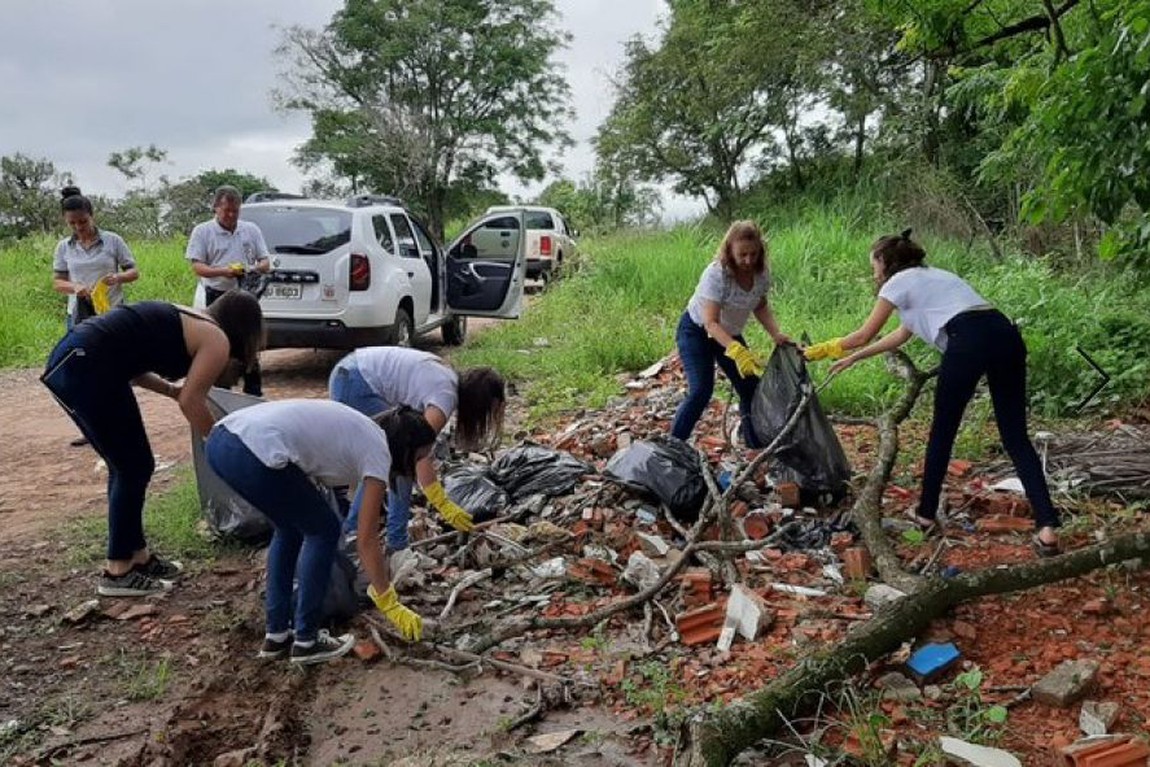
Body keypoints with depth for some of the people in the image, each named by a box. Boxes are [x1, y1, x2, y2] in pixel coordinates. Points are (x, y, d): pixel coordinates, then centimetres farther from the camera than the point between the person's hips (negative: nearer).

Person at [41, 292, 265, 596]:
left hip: (71, 359, 10)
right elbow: (191, 402, -5)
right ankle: (118, 573, 11)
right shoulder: (217, 340, 0)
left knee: (127, 466, 17)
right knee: (134, 467, 2)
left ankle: (137, 556, 27)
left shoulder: (187, 320, 25)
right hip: (85, 367, -10)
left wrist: (172, 389, 20)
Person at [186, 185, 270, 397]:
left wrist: (255, 268, -13)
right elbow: (197, 267, -7)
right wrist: (223, 271, -24)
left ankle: (254, 393, 16)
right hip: (218, 298, -2)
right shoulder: (202, 231, 1)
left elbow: (265, 262, 10)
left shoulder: (251, 230, 10)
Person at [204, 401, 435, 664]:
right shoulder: (377, 452, 5)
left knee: (291, 527, 26)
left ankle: (276, 634, 31)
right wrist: (391, 606, 13)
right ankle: (305, 640, 20)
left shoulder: (360, 433, 27)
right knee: (324, 532, 12)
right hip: (254, 455, -9)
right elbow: (366, 541, 5)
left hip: (219, 442, 9)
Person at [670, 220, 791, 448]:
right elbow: (711, 323, -37)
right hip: (696, 332, -6)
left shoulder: (762, 272, -14)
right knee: (701, 391, -21)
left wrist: (776, 333, -14)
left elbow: (760, 307, 4)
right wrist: (737, 350, -51)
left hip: (730, 334, 6)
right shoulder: (716, 274, -33)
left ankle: (757, 445, 23)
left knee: (751, 386, 4)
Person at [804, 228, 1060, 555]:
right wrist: (853, 358, 50)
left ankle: (927, 515, 25)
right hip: (1006, 335, 7)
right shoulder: (932, 276, 36)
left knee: (942, 432, 12)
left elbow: (863, 336, 19)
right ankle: (1047, 528, -4)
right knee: (1016, 437, 7)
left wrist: (818, 351, 34)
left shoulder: (898, 283, 13)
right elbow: (901, 336, 43)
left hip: (969, 341, -7)